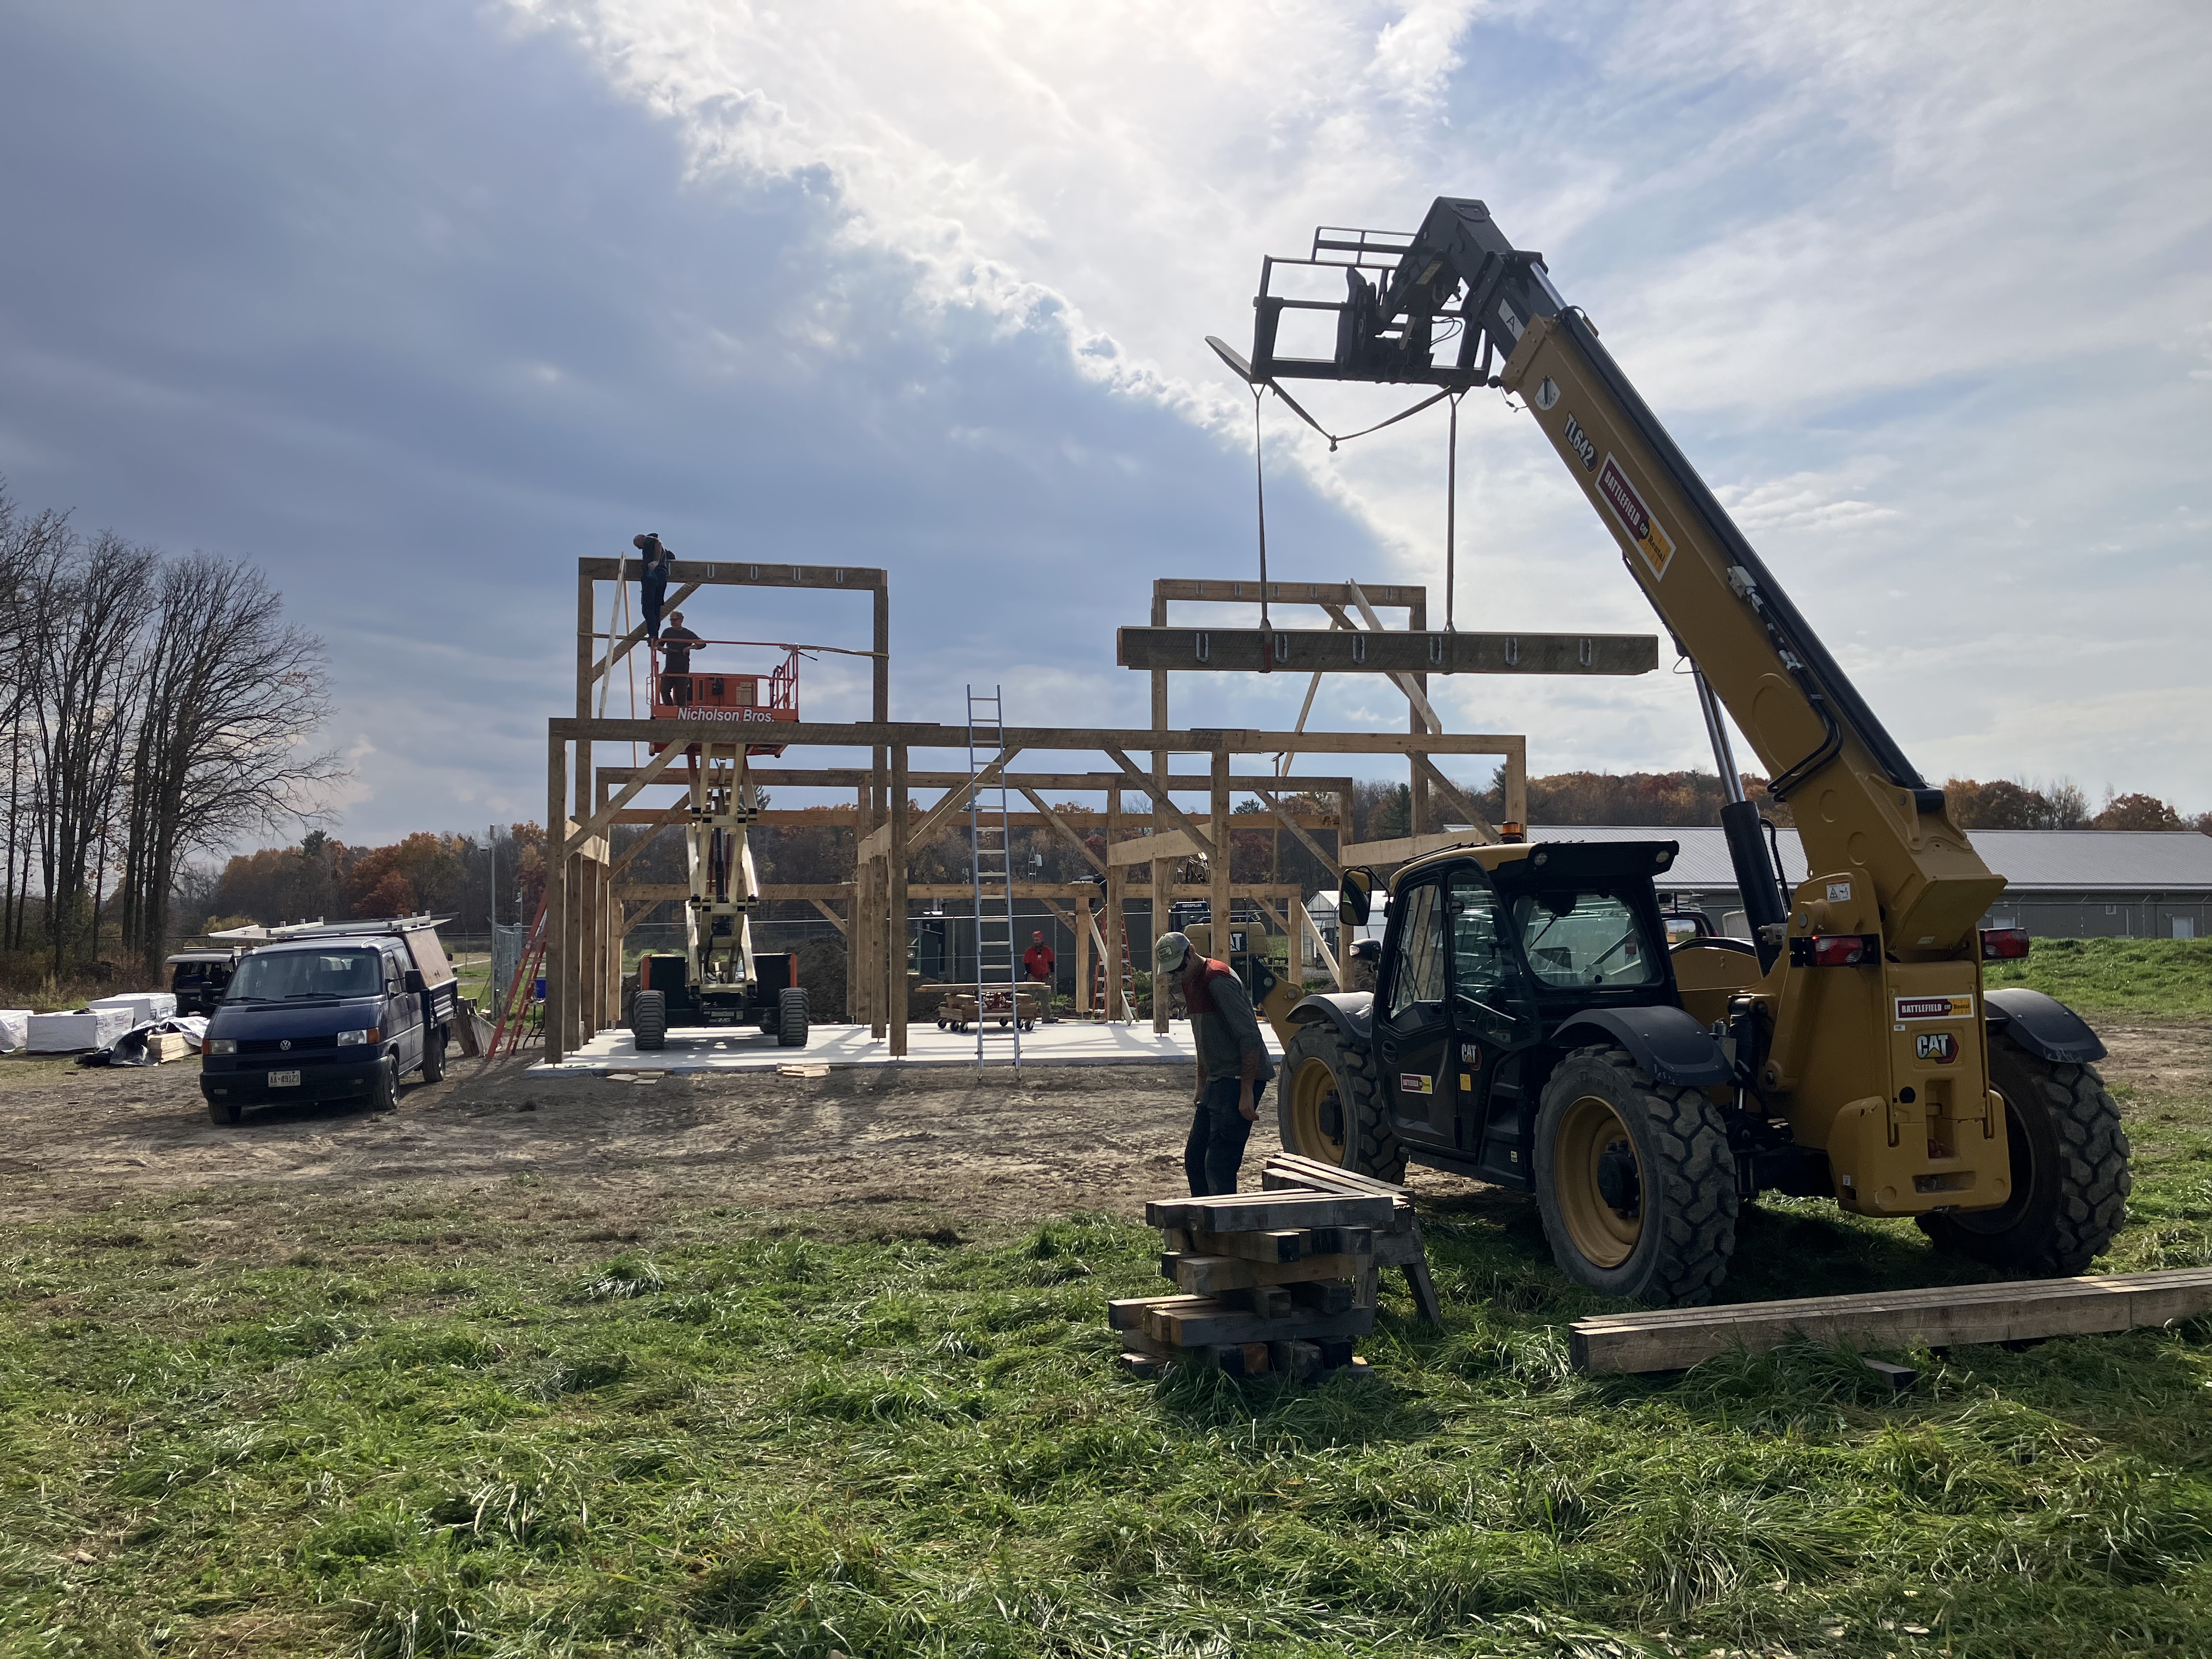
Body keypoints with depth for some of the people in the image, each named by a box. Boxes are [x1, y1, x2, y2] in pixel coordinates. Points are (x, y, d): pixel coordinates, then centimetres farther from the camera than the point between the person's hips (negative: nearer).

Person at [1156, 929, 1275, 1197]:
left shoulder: (1218, 980, -18)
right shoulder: (1188, 982, 13)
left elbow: (1249, 1037, -22)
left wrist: (1247, 1092, -23)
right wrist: (1202, 1085, 24)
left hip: (1239, 1081, -10)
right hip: (1217, 1080, 10)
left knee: (1219, 1164, -14)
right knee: (1194, 1160, 13)